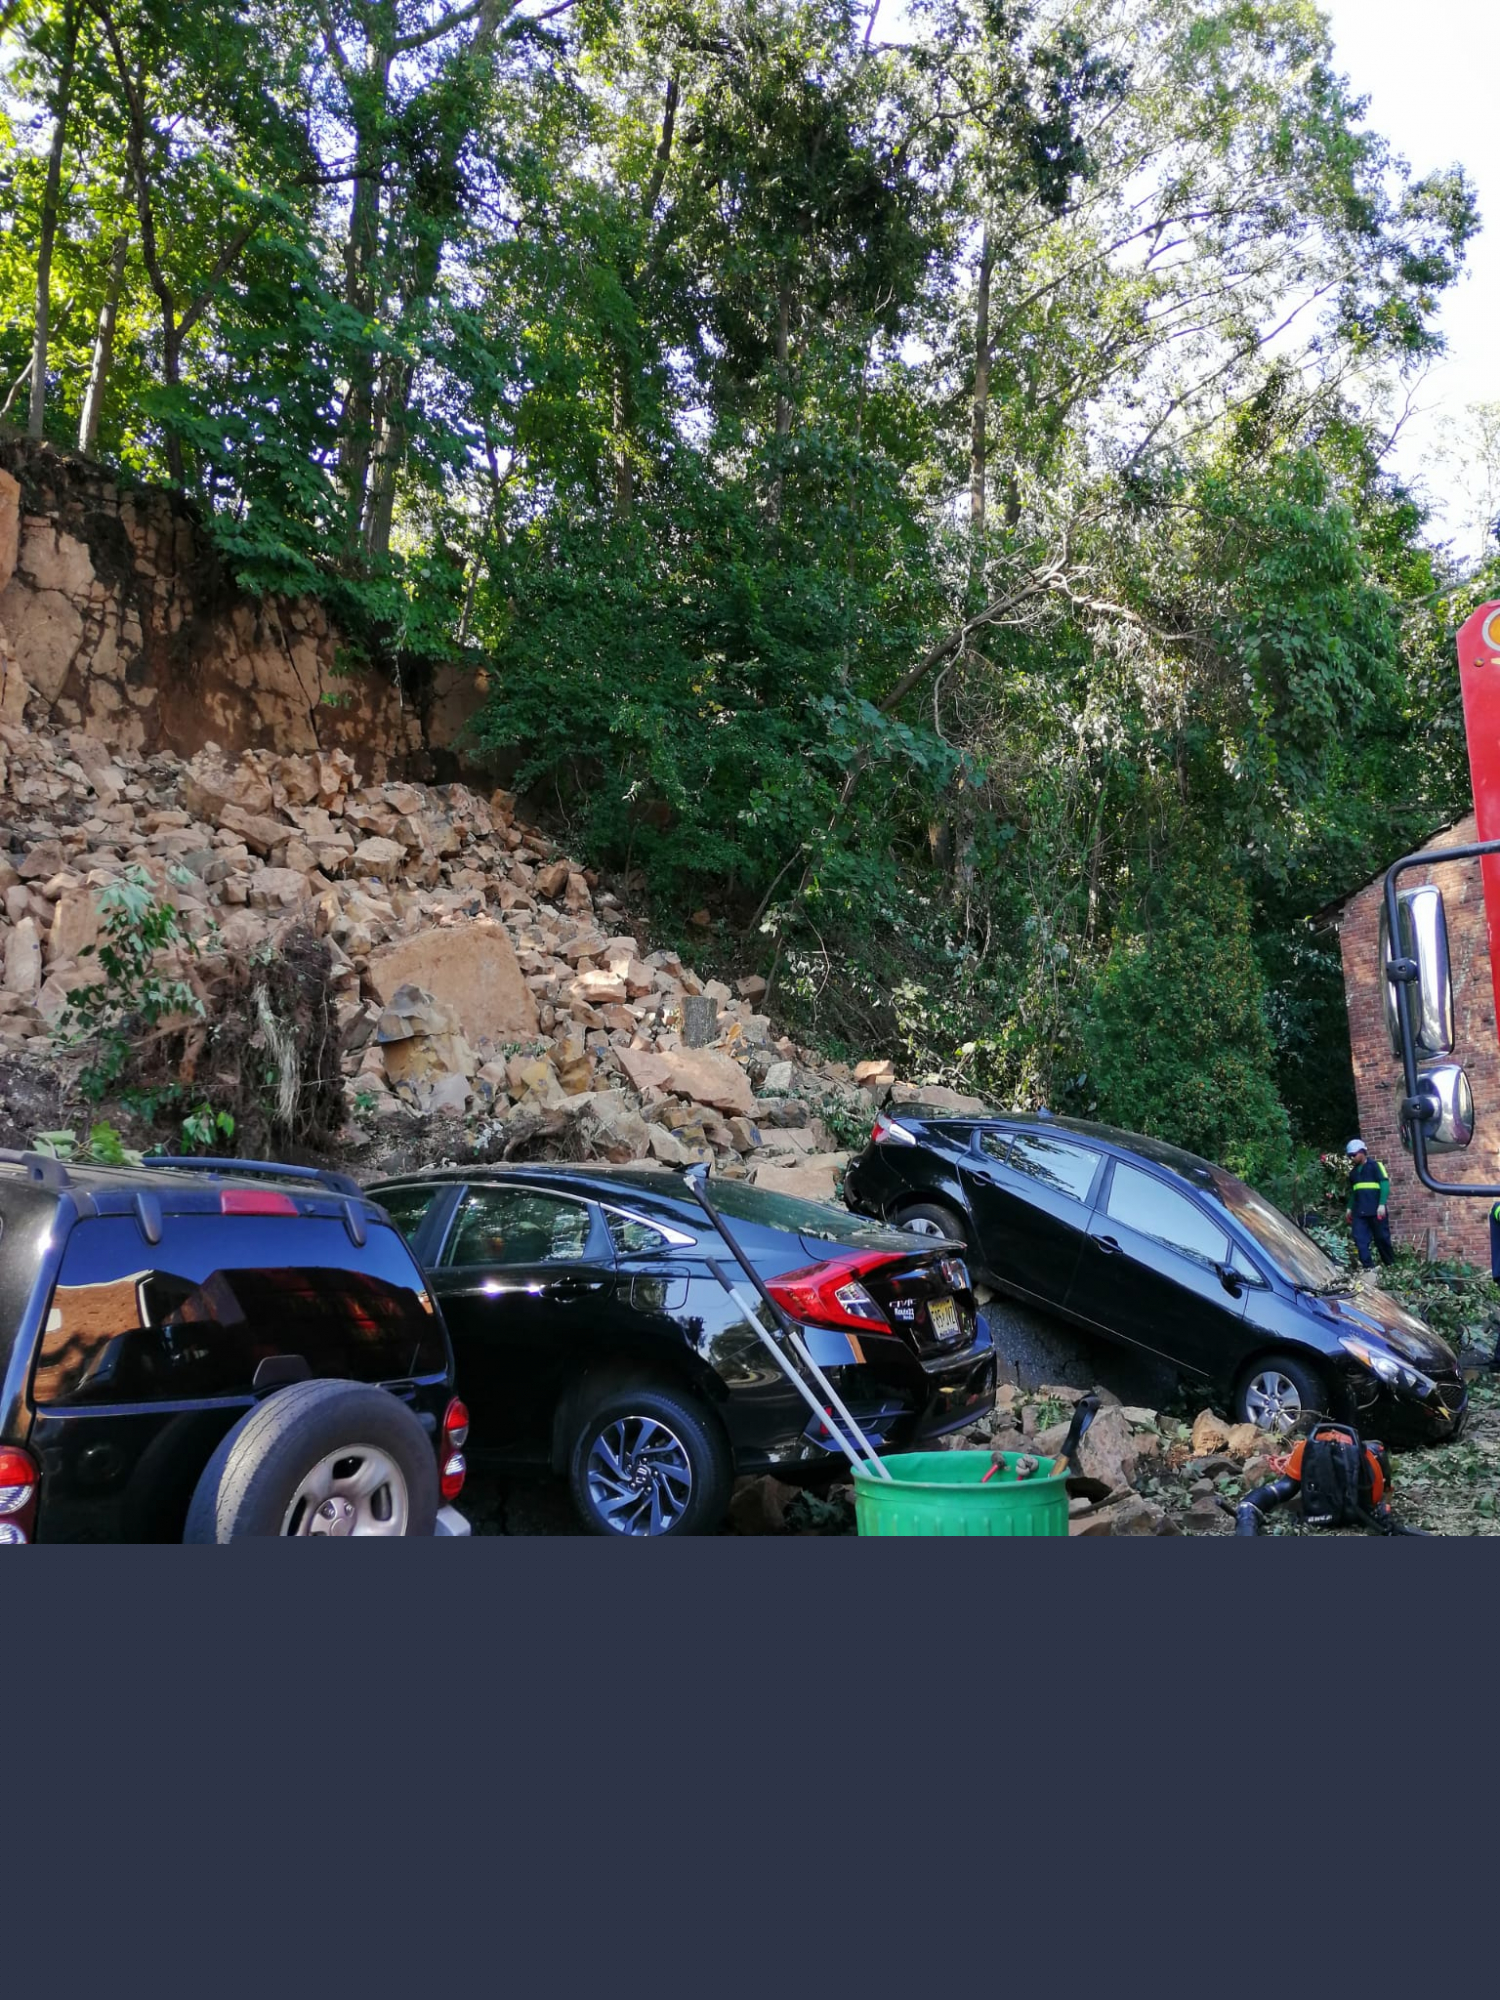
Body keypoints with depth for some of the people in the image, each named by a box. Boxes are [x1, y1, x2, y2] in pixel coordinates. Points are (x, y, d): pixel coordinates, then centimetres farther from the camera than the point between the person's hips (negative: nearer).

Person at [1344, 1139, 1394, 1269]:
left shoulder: (1375, 1166, -1)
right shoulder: (1353, 1172, 19)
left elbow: (1385, 1184, -8)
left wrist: (1382, 1204, -17)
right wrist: (1349, 1208, 21)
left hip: (1376, 1210, -6)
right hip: (1359, 1212, 6)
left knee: (1382, 1238, 0)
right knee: (1360, 1240, -3)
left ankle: (1391, 1264, 13)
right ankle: (1368, 1266, -3)